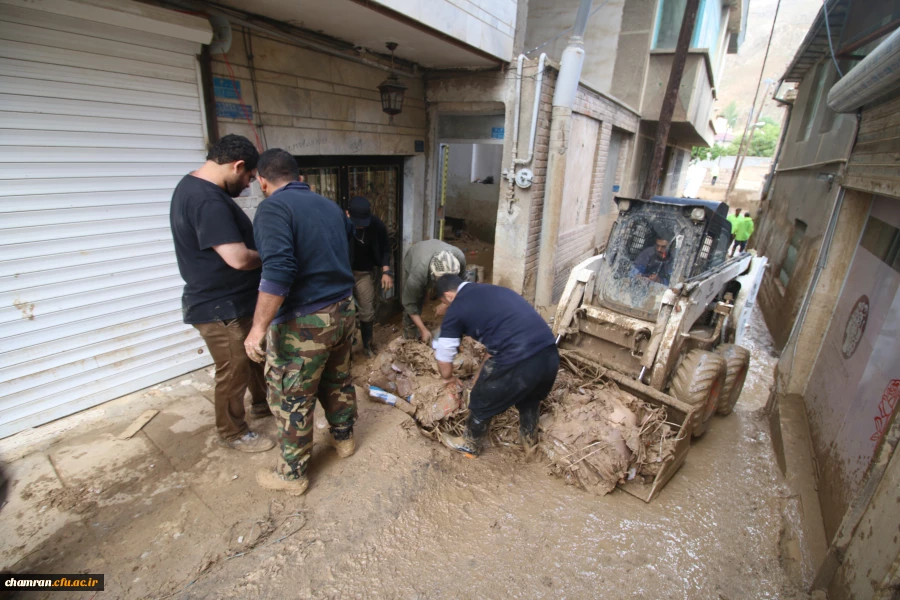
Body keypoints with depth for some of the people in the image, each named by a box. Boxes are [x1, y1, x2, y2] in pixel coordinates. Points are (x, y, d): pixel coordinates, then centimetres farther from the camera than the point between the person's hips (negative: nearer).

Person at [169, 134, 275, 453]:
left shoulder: (194, 185, 8)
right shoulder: (208, 201, -27)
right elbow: (239, 258, -33)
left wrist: (258, 248, 4)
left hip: (232, 300, 10)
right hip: (220, 309, -10)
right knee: (233, 371, 8)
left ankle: (262, 403, 47)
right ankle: (233, 432, 30)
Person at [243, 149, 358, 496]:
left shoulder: (273, 207, -14)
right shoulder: (330, 205, 11)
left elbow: (278, 272, -26)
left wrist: (259, 328, -22)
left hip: (303, 322, -7)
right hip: (343, 310, 8)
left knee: (291, 400, 10)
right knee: (338, 380, 25)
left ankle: (292, 475, 27)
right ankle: (343, 439, 45)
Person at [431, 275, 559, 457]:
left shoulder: (456, 310, 4)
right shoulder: (493, 289, 23)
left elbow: (443, 356, 12)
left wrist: (448, 378, 35)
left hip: (517, 361, -7)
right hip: (550, 353, 7)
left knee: (482, 403, 22)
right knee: (530, 398, 36)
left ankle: (469, 445, 45)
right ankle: (530, 442, 57)